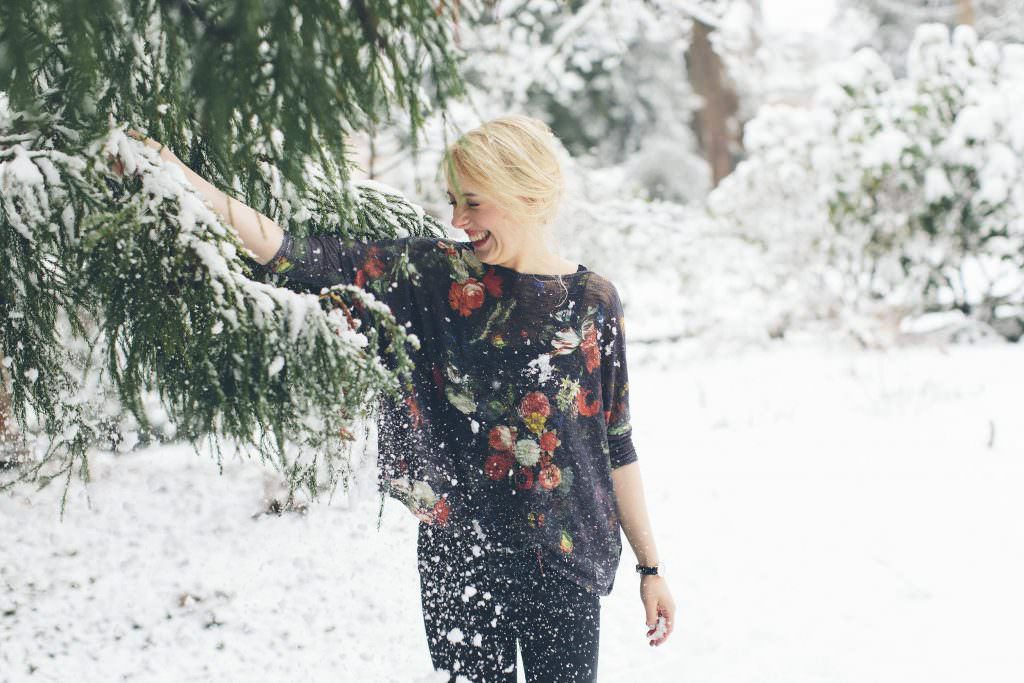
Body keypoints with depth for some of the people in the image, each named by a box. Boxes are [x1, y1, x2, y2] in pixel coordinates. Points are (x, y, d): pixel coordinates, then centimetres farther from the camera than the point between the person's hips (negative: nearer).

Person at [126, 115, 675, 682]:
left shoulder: (592, 301, -2)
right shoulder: (434, 273, -1)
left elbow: (617, 444, 5)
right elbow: (291, 254, -8)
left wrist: (650, 565, 7)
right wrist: (179, 177, -17)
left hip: (563, 565, -1)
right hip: (458, 555, 1)